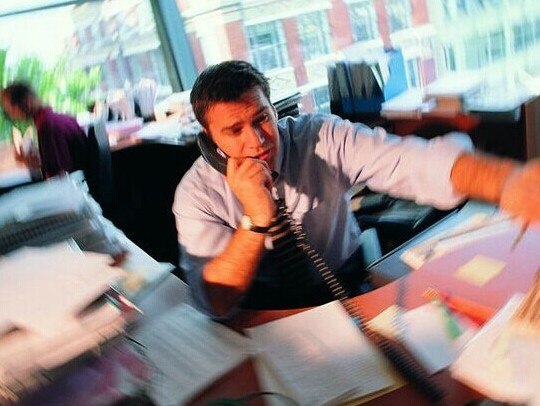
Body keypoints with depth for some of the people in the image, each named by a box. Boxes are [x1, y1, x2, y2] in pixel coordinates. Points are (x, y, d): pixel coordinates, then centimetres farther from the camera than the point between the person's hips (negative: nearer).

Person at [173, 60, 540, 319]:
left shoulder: (323, 137, -16)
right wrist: (257, 219, -37)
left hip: (347, 291, 1)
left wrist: (508, 181, -53)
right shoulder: (198, 192, -15)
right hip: (268, 322, 0)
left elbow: (410, 162, -32)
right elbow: (215, 304, -22)